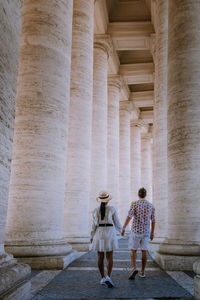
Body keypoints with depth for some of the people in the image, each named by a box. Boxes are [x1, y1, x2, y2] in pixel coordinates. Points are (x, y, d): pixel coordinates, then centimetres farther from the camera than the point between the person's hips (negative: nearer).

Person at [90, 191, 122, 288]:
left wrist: (92, 236, 13)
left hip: (99, 234, 2)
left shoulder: (96, 210, 0)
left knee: (100, 257, 12)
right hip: (110, 234, -2)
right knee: (109, 258, 0)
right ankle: (108, 278, -16)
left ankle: (103, 278, 15)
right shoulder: (112, 209, -5)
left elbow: (94, 225, 0)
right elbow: (116, 223, -1)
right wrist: (120, 230, 19)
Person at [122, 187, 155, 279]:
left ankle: (134, 268, -14)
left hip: (136, 230, -3)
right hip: (146, 231, 3)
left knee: (133, 250, 5)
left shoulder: (134, 204, -7)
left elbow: (129, 216, -19)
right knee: (144, 250, 9)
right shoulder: (151, 206, 4)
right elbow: (153, 220, 9)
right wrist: (152, 232, 18)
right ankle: (142, 272, 12)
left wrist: (124, 227, -20)